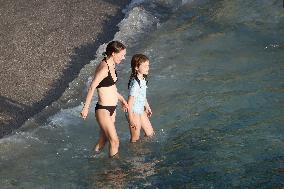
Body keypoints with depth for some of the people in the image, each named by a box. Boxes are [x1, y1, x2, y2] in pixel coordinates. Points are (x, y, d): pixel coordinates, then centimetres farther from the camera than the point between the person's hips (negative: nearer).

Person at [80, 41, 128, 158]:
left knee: (103, 140, 19)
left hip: (112, 109, 9)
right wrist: (86, 108, -18)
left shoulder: (112, 66, 7)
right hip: (103, 110, -9)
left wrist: (122, 100, 27)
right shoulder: (104, 68, -21)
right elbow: (92, 88, -20)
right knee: (115, 142, -2)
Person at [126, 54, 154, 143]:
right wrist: (131, 119, -22)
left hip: (141, 111, 9)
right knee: (135, 138, 4)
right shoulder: (135, 83, -27)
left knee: (150, 133, 19)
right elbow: (130, 102, -24)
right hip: (134, 112, -9)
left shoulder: (143, 79, 1)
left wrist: (147, 107, 26)